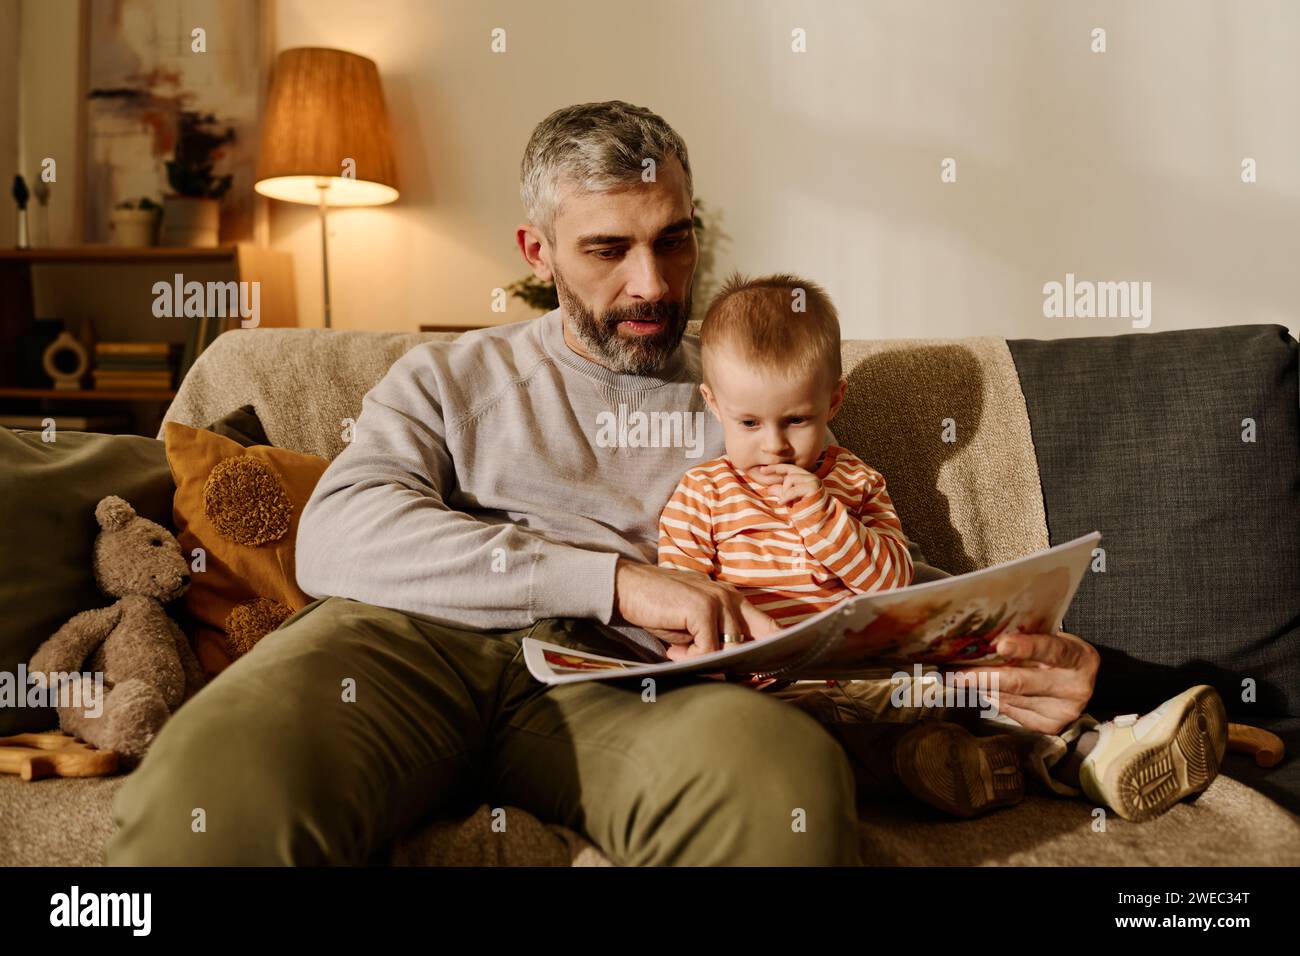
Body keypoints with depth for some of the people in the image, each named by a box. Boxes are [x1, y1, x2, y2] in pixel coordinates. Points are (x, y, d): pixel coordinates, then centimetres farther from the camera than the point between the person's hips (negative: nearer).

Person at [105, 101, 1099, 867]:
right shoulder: (452, 376, 20)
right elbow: (337, 535, 1)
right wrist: (617, 577, -11)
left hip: (619, 679, 1)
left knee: (786, 777, -35)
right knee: (214, 795, -33)